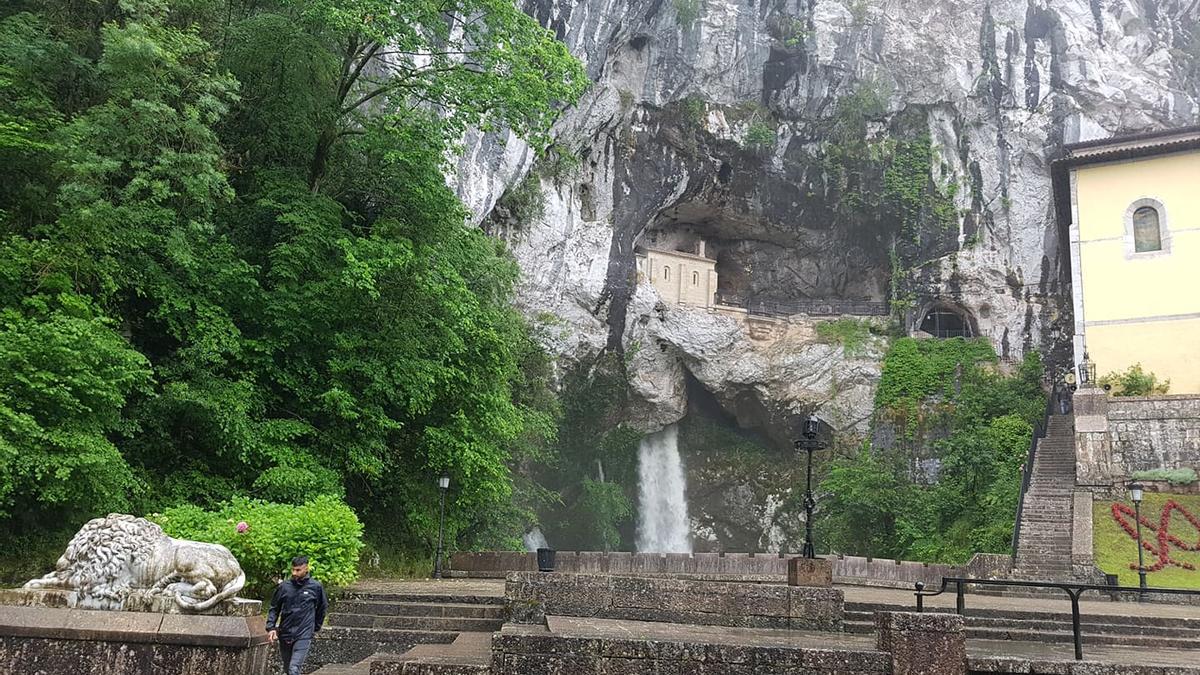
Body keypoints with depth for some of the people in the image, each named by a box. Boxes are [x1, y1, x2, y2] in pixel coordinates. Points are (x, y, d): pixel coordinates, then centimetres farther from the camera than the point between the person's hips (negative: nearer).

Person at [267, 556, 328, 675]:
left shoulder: (316, 587, -5)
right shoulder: (284, 586, -1)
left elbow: (321, 608, 9)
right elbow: (274, 608, 7)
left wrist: (315, 628, 13)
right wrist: (271, 628, -4)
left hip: (304, 635, -3)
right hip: (285, 634, 3)